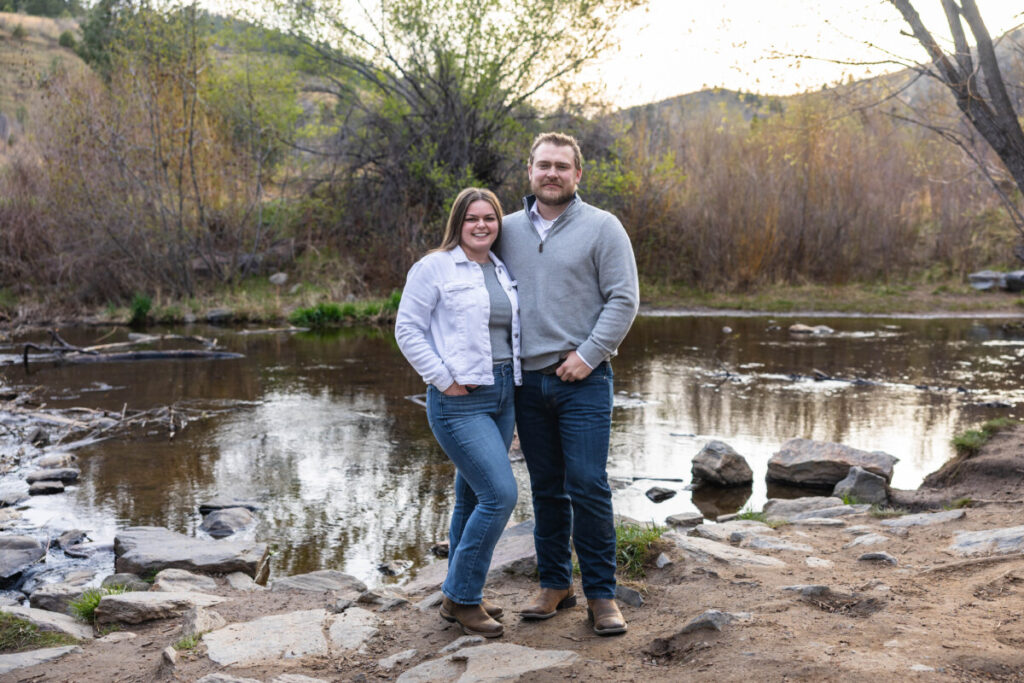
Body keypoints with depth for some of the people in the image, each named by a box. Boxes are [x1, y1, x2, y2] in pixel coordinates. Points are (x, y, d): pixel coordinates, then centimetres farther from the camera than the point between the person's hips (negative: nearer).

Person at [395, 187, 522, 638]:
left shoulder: (502, 272, 14)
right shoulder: (434, 268, -6)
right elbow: (408, 331, -8)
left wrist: (514, 382, 9)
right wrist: (444, 379, -14)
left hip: (502, 396, 7)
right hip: (460, 401, -7)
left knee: (474, 497, 13)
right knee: (500, 494, -14)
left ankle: (460, 597, 25)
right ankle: (461, 597, 1)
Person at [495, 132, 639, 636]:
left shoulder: (601, 227, -2)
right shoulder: (509, 230, 10)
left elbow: (624, 299, -5)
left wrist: (588, 354, -12)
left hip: (583, 381, -4)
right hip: (528, 381, 4)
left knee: (588, 486, -6)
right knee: (546, 490, 11)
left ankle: (601, 594, 5)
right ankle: (555, 585, 23)